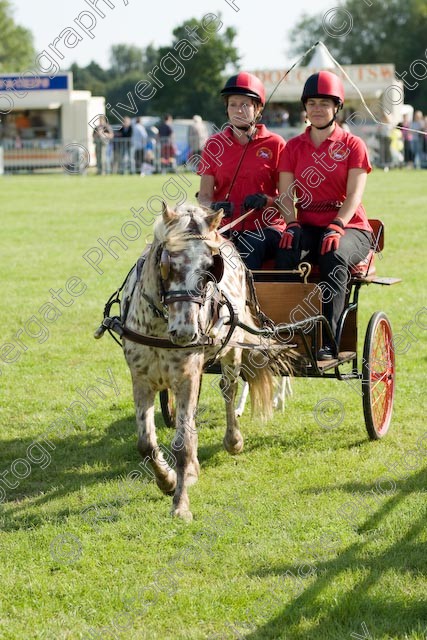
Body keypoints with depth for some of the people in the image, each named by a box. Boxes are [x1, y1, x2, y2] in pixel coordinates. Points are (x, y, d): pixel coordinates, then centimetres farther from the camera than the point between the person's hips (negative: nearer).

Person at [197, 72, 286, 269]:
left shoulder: (274, 144, 4)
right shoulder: (215, 145, 11)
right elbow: (204, 195, 10)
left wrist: (266, 201, -16)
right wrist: (214, 206, -14)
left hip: (265, 227, -2)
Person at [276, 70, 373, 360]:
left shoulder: (353, 145, 3)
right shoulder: (294, 147, 12)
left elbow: (354, 194, -8)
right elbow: (286, 192, 4)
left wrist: (337, 226, -25)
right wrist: (292, 224, -16)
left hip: (350, 227, -2)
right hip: (308, 226, 3)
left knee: (335, 256, -37)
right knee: (287, 253, -33)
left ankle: (327, 341, -37)